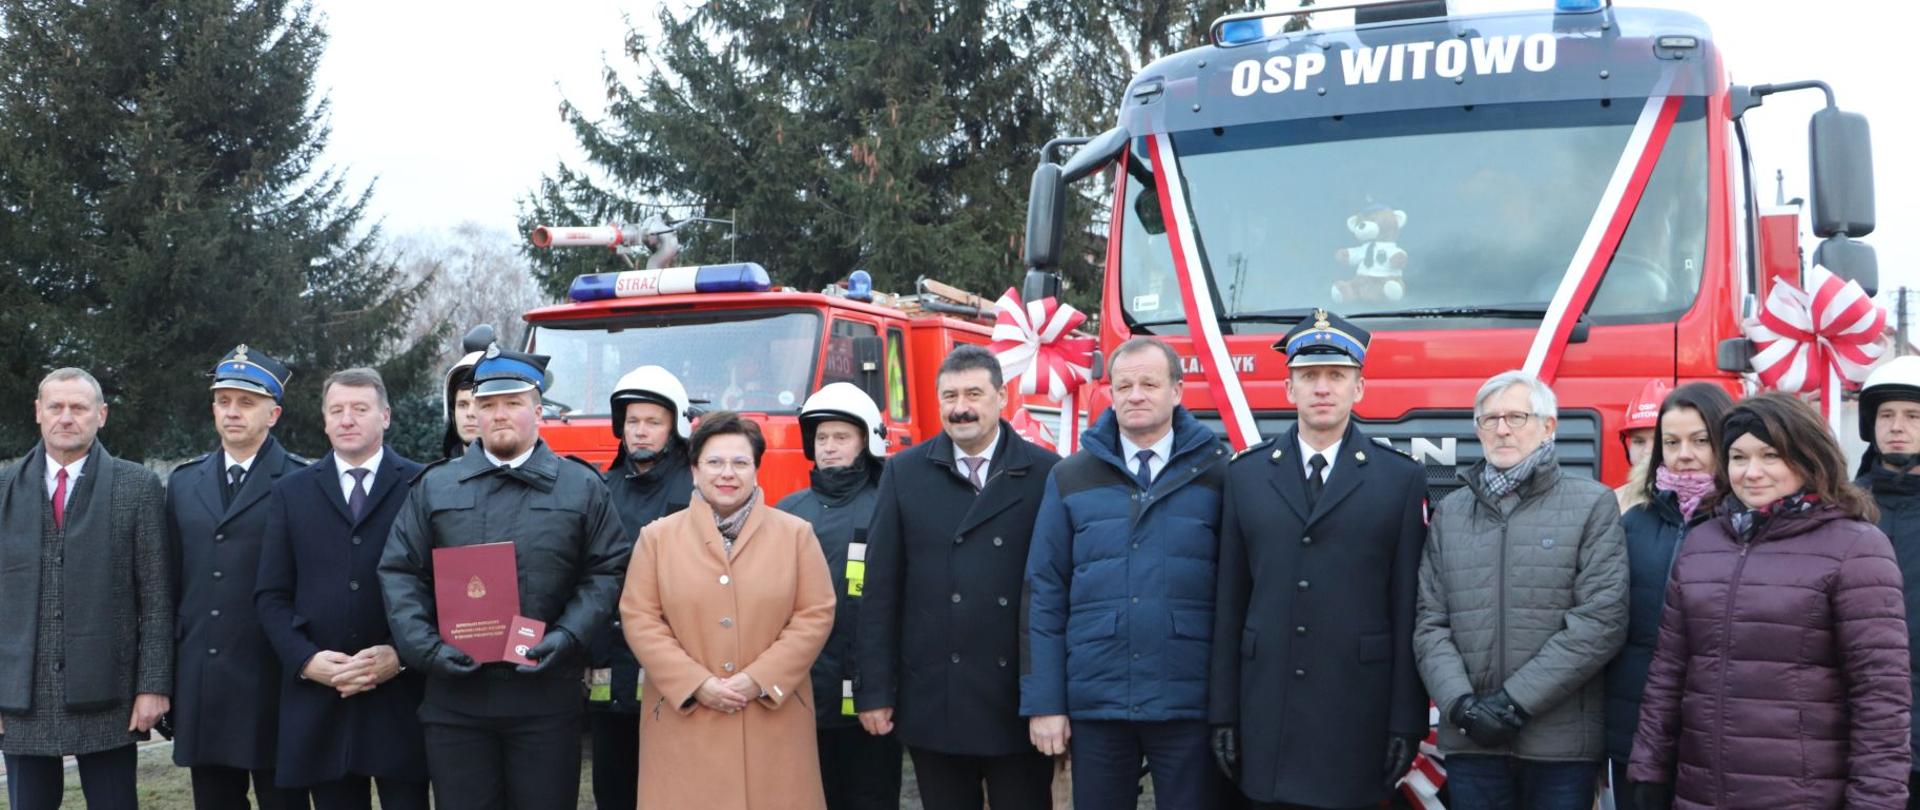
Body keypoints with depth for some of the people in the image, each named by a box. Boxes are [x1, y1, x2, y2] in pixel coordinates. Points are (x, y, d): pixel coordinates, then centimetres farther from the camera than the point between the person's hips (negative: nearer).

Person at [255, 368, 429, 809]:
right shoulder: (291, 493, 12)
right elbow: (271, 595, 8)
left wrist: (401, 655, -12)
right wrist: (306, 659, -7)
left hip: (400, 695, -2)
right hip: (319, 696, 2)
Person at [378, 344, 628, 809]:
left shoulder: (582, 487, 7)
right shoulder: (434, 487, 10)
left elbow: (606, 572, 3)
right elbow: (400, 573, 7)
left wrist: (567, 636, -11)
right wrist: (426, 647, -7)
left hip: (546, 693, -1)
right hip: (454, 694, 1)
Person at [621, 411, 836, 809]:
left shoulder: (796, 534, 6)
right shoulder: (657, 537, 7)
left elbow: (816, 615, 1)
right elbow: (639, 619, 1)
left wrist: (760, 679, -10)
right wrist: (695, 683, -11)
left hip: (773, 721, 0)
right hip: (684, 721, 0)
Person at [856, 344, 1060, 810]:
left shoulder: (1046, 474, -2)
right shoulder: (905, 473, 4)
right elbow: (881, 590, 3)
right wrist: (874, 690, 0)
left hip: (1020, 701, -1)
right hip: (933, 699, 2)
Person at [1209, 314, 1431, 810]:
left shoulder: (1401, 479, 2)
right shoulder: (1246, 474, 8)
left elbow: (1410, 611, -1)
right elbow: (1230, 603, 6)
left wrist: (1408, 722, -4)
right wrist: (1224, 713, 4)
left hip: (1358, 712, -2)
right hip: (1267, 711, 2)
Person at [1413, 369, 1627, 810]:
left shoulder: (1592, 504, 1)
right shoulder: (1450, 512, 11)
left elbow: (1602, 620, -8)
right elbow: (1430, 624, 7)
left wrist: (1516, 700, -12)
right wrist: (1461, 703, -9)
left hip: (1563, 740, -2)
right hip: (1470, 741, 3)